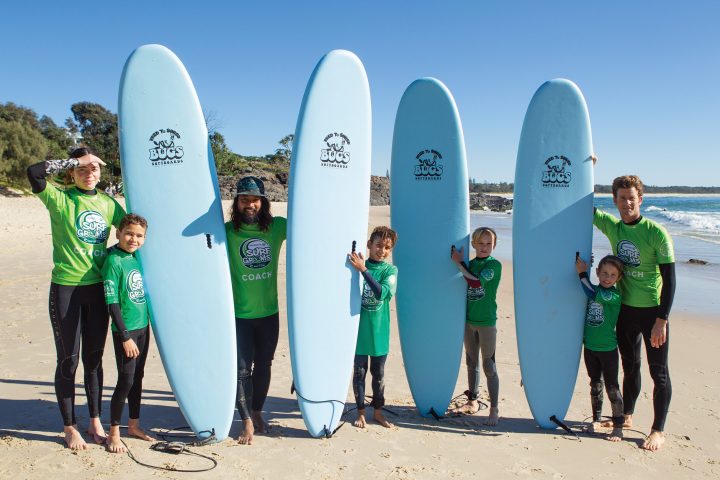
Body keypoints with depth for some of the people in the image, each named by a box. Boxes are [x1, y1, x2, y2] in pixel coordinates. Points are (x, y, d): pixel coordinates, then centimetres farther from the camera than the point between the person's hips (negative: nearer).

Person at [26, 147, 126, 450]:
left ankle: (95, 421, 27)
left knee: (94, 357, 13)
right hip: (66, 288, -4)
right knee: (68, 359, 6)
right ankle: (70, 427, 22)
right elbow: (34, 172, -22)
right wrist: (71, 162, -12)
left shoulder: (107, 203, 7)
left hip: (98, 288, 4)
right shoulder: (60, 199, -5)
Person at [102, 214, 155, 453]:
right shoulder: (113, 262, -16)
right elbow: (112, 303, -17)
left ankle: (134, 425, 30)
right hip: (124, 330, -7)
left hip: (142, 326, 7)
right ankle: (113, 433, 14)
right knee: (126, 381, -2)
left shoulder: (136, 257, 5)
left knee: (138, 377, 15)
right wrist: (125, 337, -17)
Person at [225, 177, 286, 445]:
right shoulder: (227, 231, -8)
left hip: (269, 312, 3)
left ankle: (257, 413, 35)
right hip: (239, 314, -3)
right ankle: (247, 422, 12)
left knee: (263, 366, 16)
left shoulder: (278, 227, -3)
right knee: (242, 368, 0)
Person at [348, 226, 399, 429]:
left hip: (379, 332, 0)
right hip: (358, 329, 0)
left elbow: (382, 292, -25)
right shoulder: (357, 264, -3)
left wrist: (363, 269, -29)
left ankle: (378, 411, 30)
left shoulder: (390, 270, -5)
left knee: (378, 374, 13)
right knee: (359, 372, 9)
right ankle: (361, 412, 25)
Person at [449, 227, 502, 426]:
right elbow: (465, 288, 11)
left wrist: (459, 263, -20)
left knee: (489, 366, -2)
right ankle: (472, 401, 31)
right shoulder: (469, 264, 9)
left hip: (487, 321, -6)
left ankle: (494, 409, 7)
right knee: (472, 363, 17)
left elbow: (476, 282, -25)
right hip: (469, 319, 6)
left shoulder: (494, 265, -10)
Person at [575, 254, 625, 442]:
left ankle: (618, 426, 14)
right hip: (589, 347, 6)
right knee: (595, 385, 17)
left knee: (612, 387, 3)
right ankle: (596, 419, 30)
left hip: (608, 349, -6)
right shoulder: (593, 289, 3)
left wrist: (582, 273, -24)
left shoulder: (614, 295, -16)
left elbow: (592, 295, -31)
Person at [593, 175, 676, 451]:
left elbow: (669, 279, -14)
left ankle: (659, 430, 19)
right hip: (625, 308, 5)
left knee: (659, 372, 6)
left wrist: (662, 319, -17)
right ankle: (626, 416, 35)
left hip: (653, 311, -5)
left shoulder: (657, 233, -15)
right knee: (630, 367, 19)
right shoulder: (611, 226, -1)